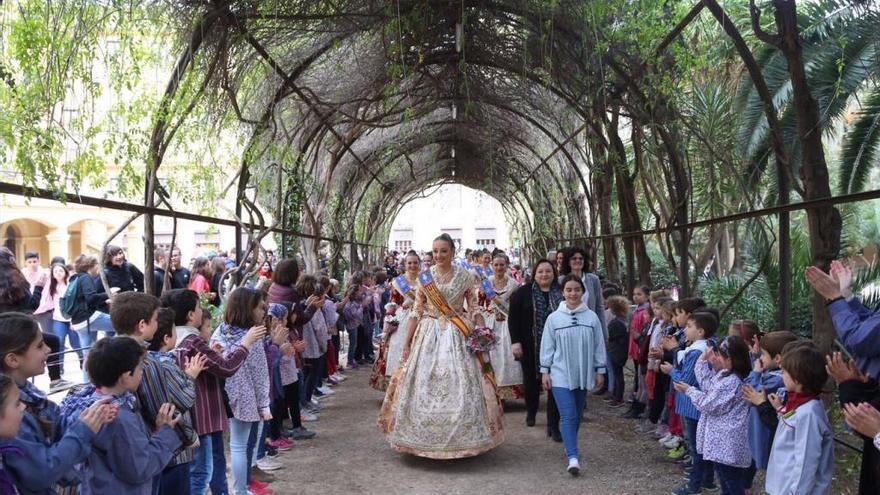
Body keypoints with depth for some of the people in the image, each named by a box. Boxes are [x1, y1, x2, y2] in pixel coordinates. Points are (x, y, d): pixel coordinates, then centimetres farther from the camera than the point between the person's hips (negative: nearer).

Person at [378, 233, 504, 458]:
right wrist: (407, 343, 3)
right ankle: (425, 437, 19)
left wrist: (483, 334, -9)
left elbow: (474, 310, 4)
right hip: (429, 335, 1)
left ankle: (459, 438, 16)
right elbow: (416, 313, 5)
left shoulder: (465, 276, 1)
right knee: (424, 386, 4)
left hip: (458, 337, -1)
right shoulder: (424, 278, 4)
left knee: (460, 386, 0)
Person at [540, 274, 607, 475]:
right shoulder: (554, 318, -4)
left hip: (583, 374, 3)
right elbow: (547, 347, 1)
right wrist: (544, 371, 0)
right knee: (568, 416, -9)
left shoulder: (591, 317, 0)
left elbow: (599, 345, 5)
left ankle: (570, 448, 34)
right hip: (561, 375, -3)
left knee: (577, 415, 15)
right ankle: (573, 457, -11)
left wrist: (600, 370, 6)